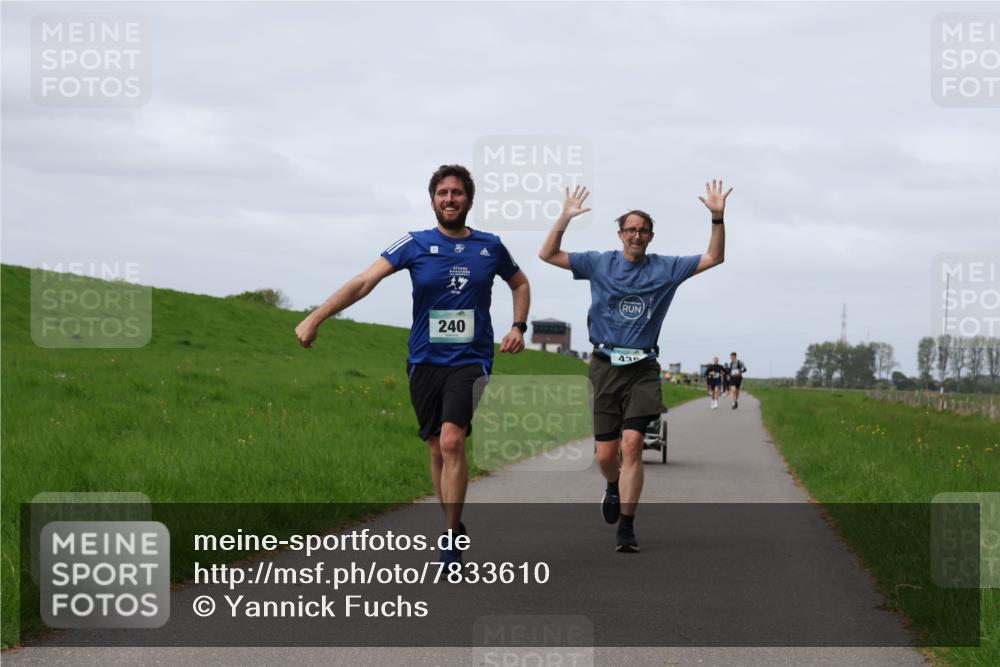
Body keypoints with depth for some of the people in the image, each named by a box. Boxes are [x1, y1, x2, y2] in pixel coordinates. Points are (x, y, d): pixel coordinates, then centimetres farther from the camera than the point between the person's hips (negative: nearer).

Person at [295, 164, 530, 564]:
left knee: (452, 441, -19)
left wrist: (518, 327, 9)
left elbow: (520, 284, 25)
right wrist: (316, 317, -21)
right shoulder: (416, 244, -1)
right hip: (425, 362, 1)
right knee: (437, 450, 7)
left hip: (470, 361, -1)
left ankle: (451, 541, -15)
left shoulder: (490, 247, 4)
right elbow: (364, 281, -11)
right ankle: (455, 527, 24)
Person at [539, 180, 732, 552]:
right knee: (605, 454, 1)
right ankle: (614, 487, 38)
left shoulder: (665, 269, 8)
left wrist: (718, 217, -6)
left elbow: (714, 258, 8)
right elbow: (548, 254, 4)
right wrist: (564, 219, -9)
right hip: (606, 366, 1)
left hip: (643, 369, 0)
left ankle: (626, 527, -13)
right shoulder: (599, 264, 7)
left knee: (631, 445, -16)